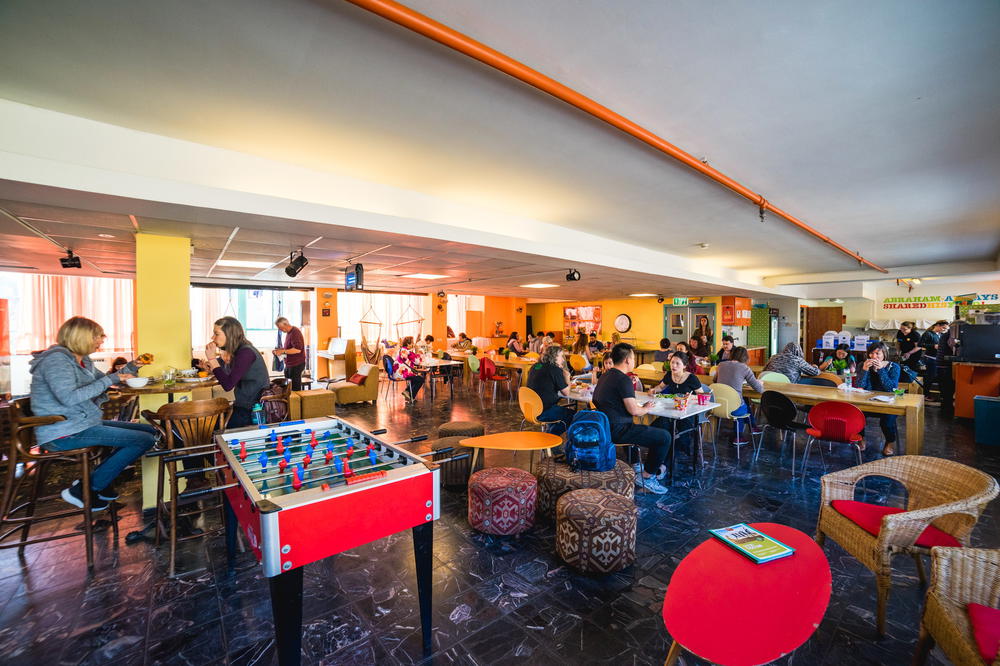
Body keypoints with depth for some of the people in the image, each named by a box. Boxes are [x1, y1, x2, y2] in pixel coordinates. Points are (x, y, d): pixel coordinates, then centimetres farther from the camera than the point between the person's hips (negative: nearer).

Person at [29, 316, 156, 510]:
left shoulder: (83, 361, 13)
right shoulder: (56, 359, -15)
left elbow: (103, 380, 27)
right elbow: (68, 397, -29)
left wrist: (131, 367, 11)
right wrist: (110, 380, -25)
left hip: (85, 424, 10)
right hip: (64, 434, -10)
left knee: (149, 430, 11)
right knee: (145, 440, -19)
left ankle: (101, 481, 14)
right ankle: (83, 490, -5)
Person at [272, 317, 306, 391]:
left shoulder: (295, 332, -16)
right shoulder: (288, 333, 14)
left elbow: (297, 349, -26)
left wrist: (283, 351, -21)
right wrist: (279, 350, 10)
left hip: (296, 365, -10)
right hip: (289, 364, 10)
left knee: (295, 388, -6)